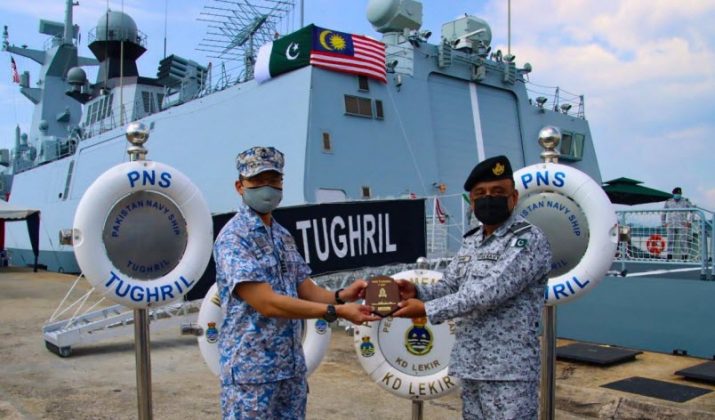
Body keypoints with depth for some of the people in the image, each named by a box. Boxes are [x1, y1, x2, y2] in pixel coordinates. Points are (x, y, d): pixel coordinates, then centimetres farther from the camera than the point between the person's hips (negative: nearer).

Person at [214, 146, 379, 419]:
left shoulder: (284, 236, 10)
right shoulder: (233, 238, -16)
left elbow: (306, 289, 9)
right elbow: (267, 303, -24)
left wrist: (341, 296, -12)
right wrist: (336, 311, -25)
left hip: (292, 367, 7)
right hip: (251, 371, -7)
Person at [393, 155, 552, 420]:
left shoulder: (529, 240, -14)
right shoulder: (470, 242, 12)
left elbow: (489, 292, -24)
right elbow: (448, 287, 13)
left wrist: (427, 310, -23)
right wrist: (417, 293, -8)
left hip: (509, 370, -7)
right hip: (470, 366, 7)